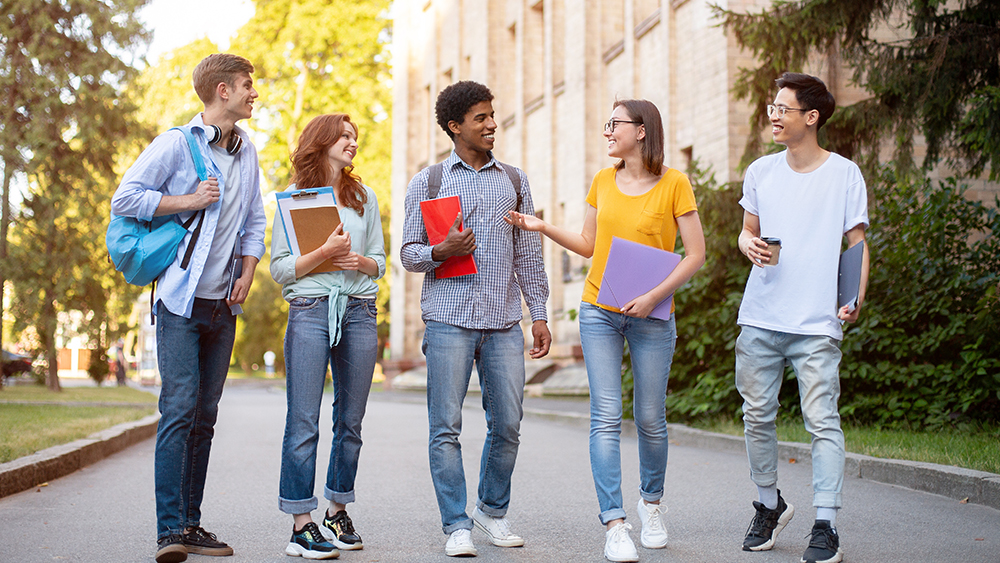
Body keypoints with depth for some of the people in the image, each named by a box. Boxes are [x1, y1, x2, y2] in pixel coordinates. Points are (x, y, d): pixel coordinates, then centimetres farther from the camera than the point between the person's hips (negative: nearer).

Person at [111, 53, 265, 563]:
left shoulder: (246, 152, 15)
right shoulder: (176, 143, -4)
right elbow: (124, 199, -7)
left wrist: (247, 274, 8)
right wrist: (188, 201, -13)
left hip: (223, 305, 6)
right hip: (180, 300, -6)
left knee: (205, 417, 6)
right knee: (179, 409, -12)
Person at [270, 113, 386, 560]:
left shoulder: (364, 197, 16)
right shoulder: (293, 197, 4)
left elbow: (380, 263, 17)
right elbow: (280, 268, -1)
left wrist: (362, 262, -5)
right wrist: (325, 252, -14)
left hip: (359, 311, 4)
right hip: (310, 310, -4)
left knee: (350, 420, 6)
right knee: (304, 422, -7)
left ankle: (338, 511, 18)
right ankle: (301, 526, -5)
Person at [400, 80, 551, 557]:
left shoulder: (514, 180, 15)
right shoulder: (427, 182, 8)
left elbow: (528, 254, 15)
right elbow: (408, 253, 7)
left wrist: (539, 314, 9)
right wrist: (439, 252, -14)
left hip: (504, 321, 2)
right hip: (449, 318, -2)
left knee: (507, 424, 3)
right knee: (446, 427, -3)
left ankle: (493, 510, 23)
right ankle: (456, 525, 6)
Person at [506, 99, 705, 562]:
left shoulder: (674, 184, -4)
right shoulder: (603, 181, 8)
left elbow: (695, 253, -6)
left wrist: (654, 296, -15)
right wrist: (542, 228, 5)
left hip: (651, 316, -2)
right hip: (599, 311, 3)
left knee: (650, 418, 7)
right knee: (606, 416, -6)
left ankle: (651, 503, 31)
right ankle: (614, 524, -5)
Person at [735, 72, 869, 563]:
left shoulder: (845, 174, 0)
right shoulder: (760, 171, 9)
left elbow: (857, 244, 2)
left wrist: (855, 300, -12)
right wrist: (750, 246, -6)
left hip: (817, 323, -4)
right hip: (759, 319, 4)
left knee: (822, 420, -8)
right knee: (757, 416, 8)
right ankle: (769, 505, 28)